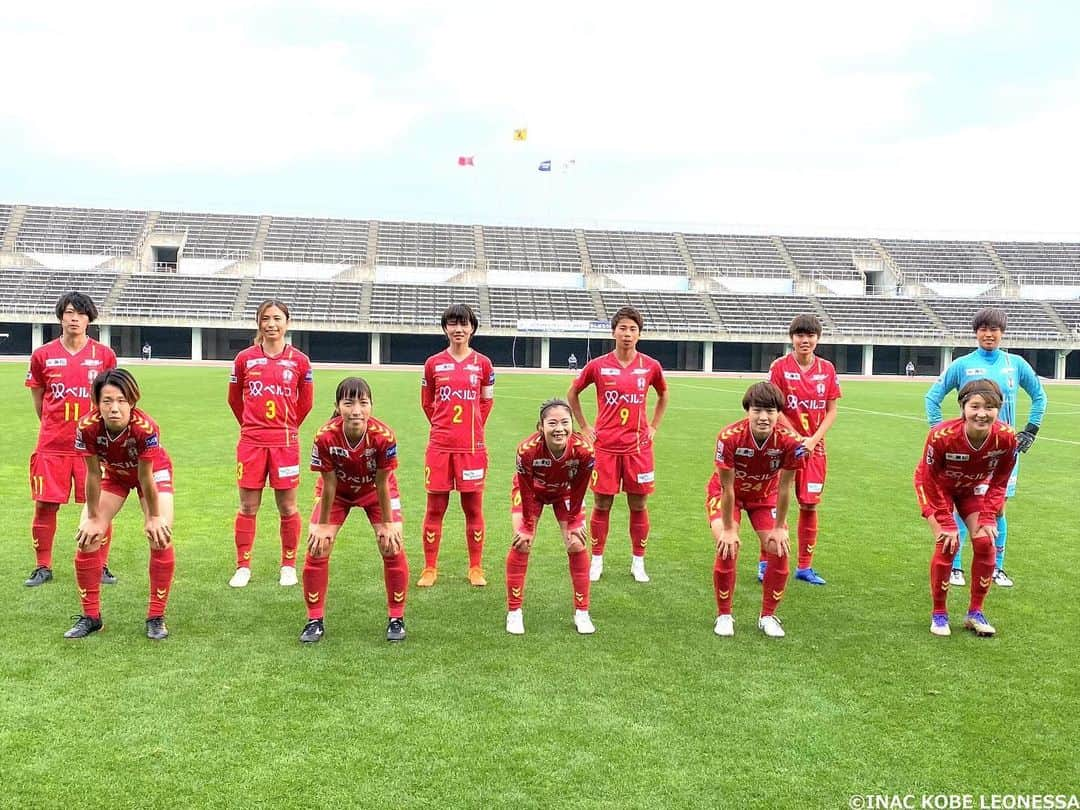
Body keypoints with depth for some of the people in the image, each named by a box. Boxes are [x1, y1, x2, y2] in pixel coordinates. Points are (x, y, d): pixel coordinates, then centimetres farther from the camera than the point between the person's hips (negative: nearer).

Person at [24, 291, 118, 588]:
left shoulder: (104, 354, 1)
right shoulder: (42, 355, 3)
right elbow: (38, 398, 14)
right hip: (52, 444, 1)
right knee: (45, 506, 3)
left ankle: (101, 566, 15)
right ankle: (43, 567, 19)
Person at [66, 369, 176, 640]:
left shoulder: (146, 428, -39)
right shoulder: (87, 428, -32)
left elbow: (146, 478, -28)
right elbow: (93, 475, -20)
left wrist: (153, 518, -16)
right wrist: (93, 518, -12)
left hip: (154, 471, -3)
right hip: (113, 473, 3)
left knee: (160, 537, -16)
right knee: (87, 538, -7)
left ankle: (156, 617, -1)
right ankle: (90, 616, 10)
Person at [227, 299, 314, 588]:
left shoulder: (299, 361, 0)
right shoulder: (245, 358, 2)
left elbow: (305, 402, 11)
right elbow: (234, 399, 14)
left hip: (285, 442, 0)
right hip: (251, 442, 1)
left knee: (288, 507, 6)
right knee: (248, 507, 5)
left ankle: (289, 565, 20)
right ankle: (243, 567, 17)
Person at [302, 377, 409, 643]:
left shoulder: (384, 436, -36)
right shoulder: (325, 437, -35)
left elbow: (382, 484, -23)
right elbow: (329, 484, -21)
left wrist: (387, 524, -14)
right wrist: (323, 525, -11)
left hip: (374, 489, -1)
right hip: (338, 490, 1)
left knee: (393, 547, -9)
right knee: (317, 548, -6)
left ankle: (396, 619, 9)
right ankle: (315, 620, 11)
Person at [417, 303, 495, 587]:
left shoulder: (483, 364, 3)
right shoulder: (433, 364, 3)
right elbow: (427, 403, 14)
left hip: (472, 446, 0)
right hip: (439, 446, 0)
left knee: (473, 508, 6)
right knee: (435, 507, 5)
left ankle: (476, 568, 18)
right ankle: (430, 568, 17)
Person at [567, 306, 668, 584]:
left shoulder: (650, 367, 0)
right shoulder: (597, 365, -3)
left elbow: (663, 395, 20)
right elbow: (572, 393, 12)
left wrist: (653, 427, 12)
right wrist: (584, 426, 7)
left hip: (638, 446, 1)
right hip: (605, 446, -1)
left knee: (638, 506, 6)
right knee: (601, 505, 5)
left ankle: (638, 562, 20)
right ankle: (597, 560, 20)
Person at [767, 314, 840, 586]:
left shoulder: (827, 369, 4)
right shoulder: (780, 366, -5)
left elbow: (831, 411, 5)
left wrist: (813, 440, -7)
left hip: (814, 446, 3)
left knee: (810, 505, 5)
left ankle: (804, 566, 16)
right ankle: (765, 564, 9)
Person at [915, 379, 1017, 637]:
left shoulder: (1006, 437, -29)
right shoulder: (942, 435, -39)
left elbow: (999, 482, -9)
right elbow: (931, 481, -22)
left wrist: (988, 517, -14)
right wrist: (946, 524, -20)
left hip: (973, 488, 4)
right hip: (938, 486, -3)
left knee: (985, 543, -8)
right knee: (947, 545, -16)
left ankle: (975, 613, 11)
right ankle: (939, 614, 2)